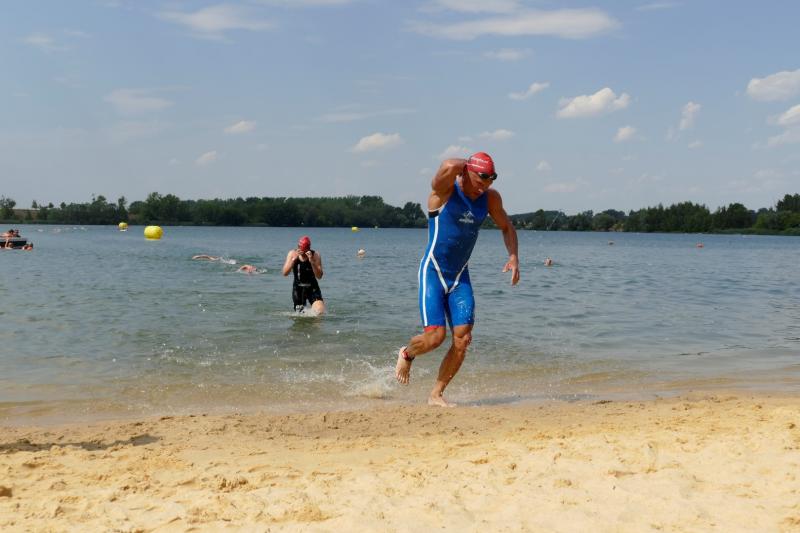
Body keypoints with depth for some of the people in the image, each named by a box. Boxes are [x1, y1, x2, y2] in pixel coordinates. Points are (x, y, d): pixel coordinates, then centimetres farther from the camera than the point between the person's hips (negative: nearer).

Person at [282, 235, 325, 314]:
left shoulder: (315, 255, -11)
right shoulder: (292, 253, -6)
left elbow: (319, 276, -17)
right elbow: (285, 273, -15)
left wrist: (312, 261, -29)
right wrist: (294, 259, -26)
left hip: (312, 288, -1)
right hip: (298, 288, 1)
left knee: (320, 311, -20)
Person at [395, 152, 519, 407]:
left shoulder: (490, 198, 3)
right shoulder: (444, 189, -15)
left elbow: (506, 227, 19)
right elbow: (450, 166, -38)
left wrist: (513, 257, 4)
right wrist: (466, 164, -15)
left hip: (460, 276, 6)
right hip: (432, 272, -6)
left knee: (463, 340, -3)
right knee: (435, 336, -14)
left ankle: (436, 394, 14)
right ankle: (406, 355, 22)